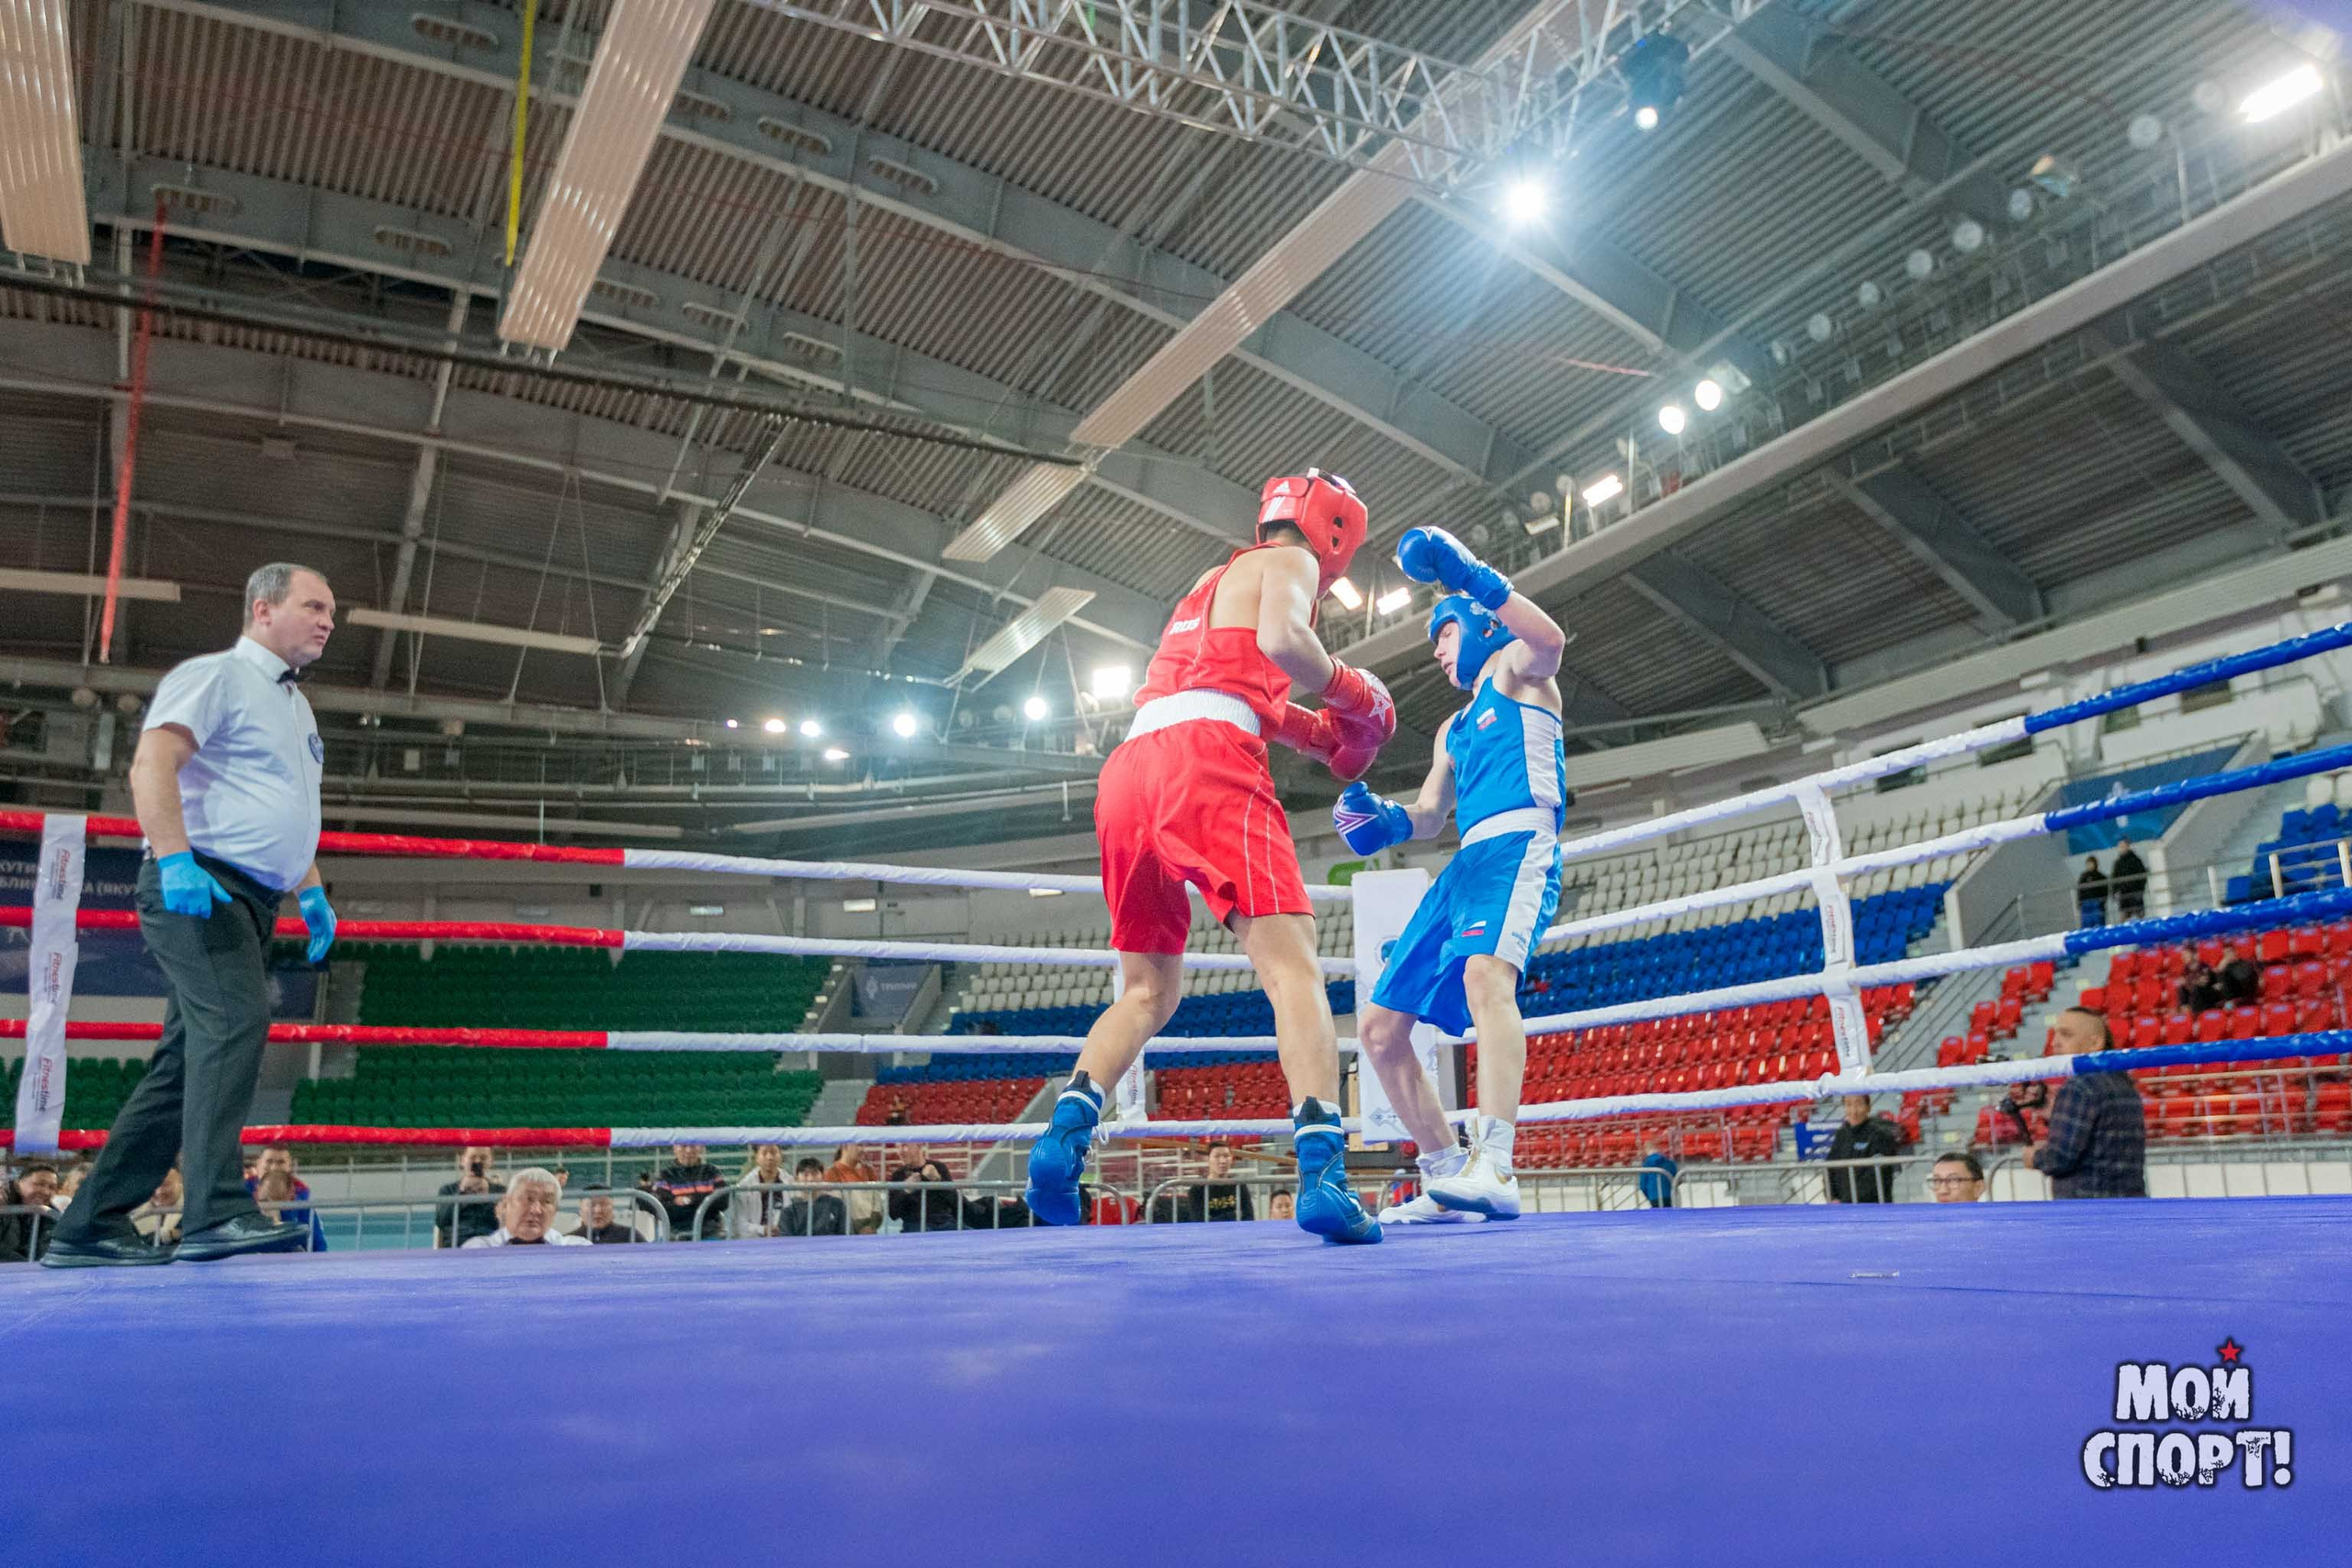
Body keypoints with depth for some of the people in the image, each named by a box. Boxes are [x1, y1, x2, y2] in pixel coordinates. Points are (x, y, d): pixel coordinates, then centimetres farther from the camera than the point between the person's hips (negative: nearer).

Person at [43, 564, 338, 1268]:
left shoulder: (296, 706, 25)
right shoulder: (215, 675, -2)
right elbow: (151, 765, -15)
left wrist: (313, 893, 23)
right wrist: (175, 861, -27)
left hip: (252, 900, 9)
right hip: (197, 884, -9)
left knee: (189, 1062, 6)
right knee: (236, 1018, -25)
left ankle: (92, 1226, 12)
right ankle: (217, 1212, -32)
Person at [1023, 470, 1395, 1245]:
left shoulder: (1217, 579, 36)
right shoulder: (1290, 560, 12)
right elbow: (1280, 637, -9)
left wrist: (1315, 730, 34)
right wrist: (1349, 689, 6)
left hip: (1127, 773, 8)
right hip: (1207, 764, -8)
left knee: (1148, 992, 16)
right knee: (1293, 969, -12)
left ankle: (1064, 1134, -2)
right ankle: (1322, 1174, -26)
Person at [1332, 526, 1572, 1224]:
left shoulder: (1515, 666, 10)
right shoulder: (1453, 729, 32)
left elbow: (1549, 639, -15)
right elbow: (1428, 815, 27)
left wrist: (1469, 577, -25)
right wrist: (1383, 820, 5)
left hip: (1519, 845, -9)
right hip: (1464, 865, 9)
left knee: (1486, 974, -37)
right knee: (1378, 1029, 4)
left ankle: (1493, 1168, -49)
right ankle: (1445, 1180, 9)